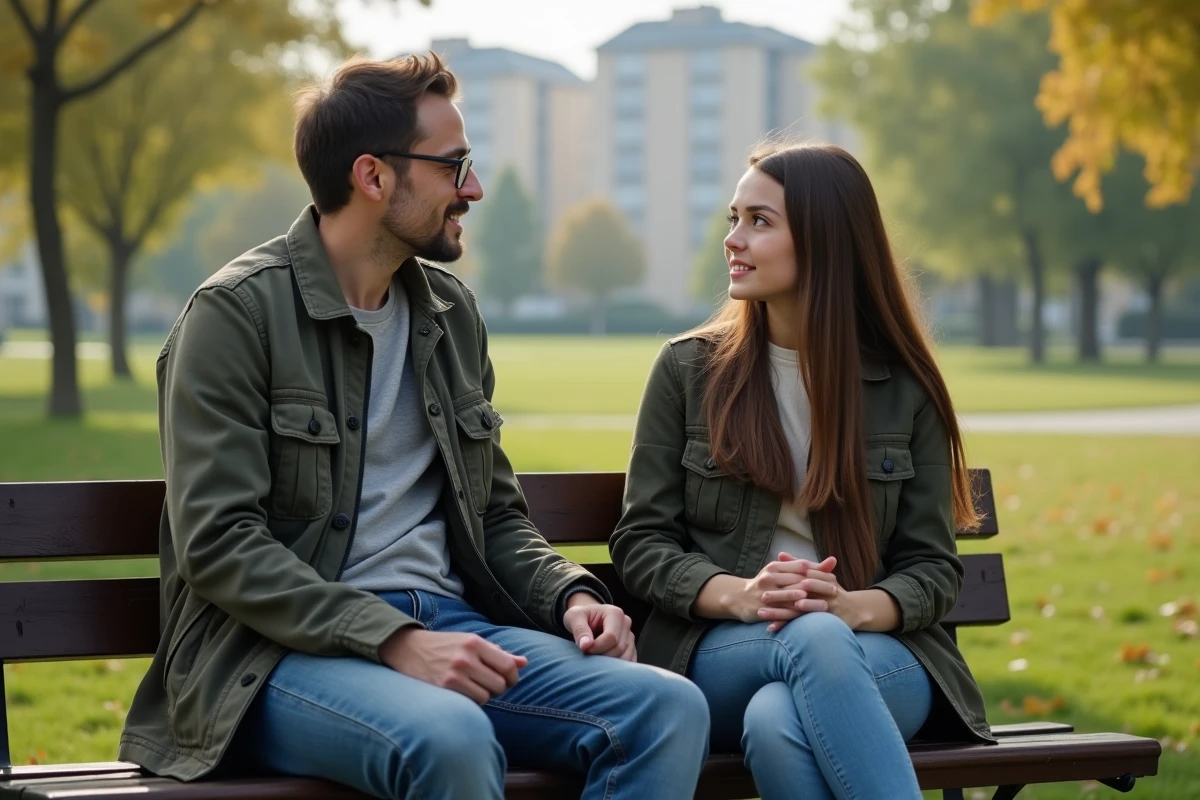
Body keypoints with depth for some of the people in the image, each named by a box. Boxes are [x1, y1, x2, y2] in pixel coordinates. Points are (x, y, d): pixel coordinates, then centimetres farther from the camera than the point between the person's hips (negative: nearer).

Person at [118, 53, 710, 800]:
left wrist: (571, 594, 1)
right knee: (450, 737, -39)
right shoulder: (236, 313, -5)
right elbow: (217, 542, -14)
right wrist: (394, 642, -22)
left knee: (671, 708, -20)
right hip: (281, 653, -6)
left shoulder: (452, 311, 15)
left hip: (446, 623, 6)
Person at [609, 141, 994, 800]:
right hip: (719, 653, 0)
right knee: (813, 639, -38)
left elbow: (932, 567, 7)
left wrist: (853, 606, -16)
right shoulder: (687, 370, 9)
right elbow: (640, 543, 6)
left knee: (778, 722, -38)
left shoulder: (905, 389, 9)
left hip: (877, 653, 0)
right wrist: (741, 596, -15)